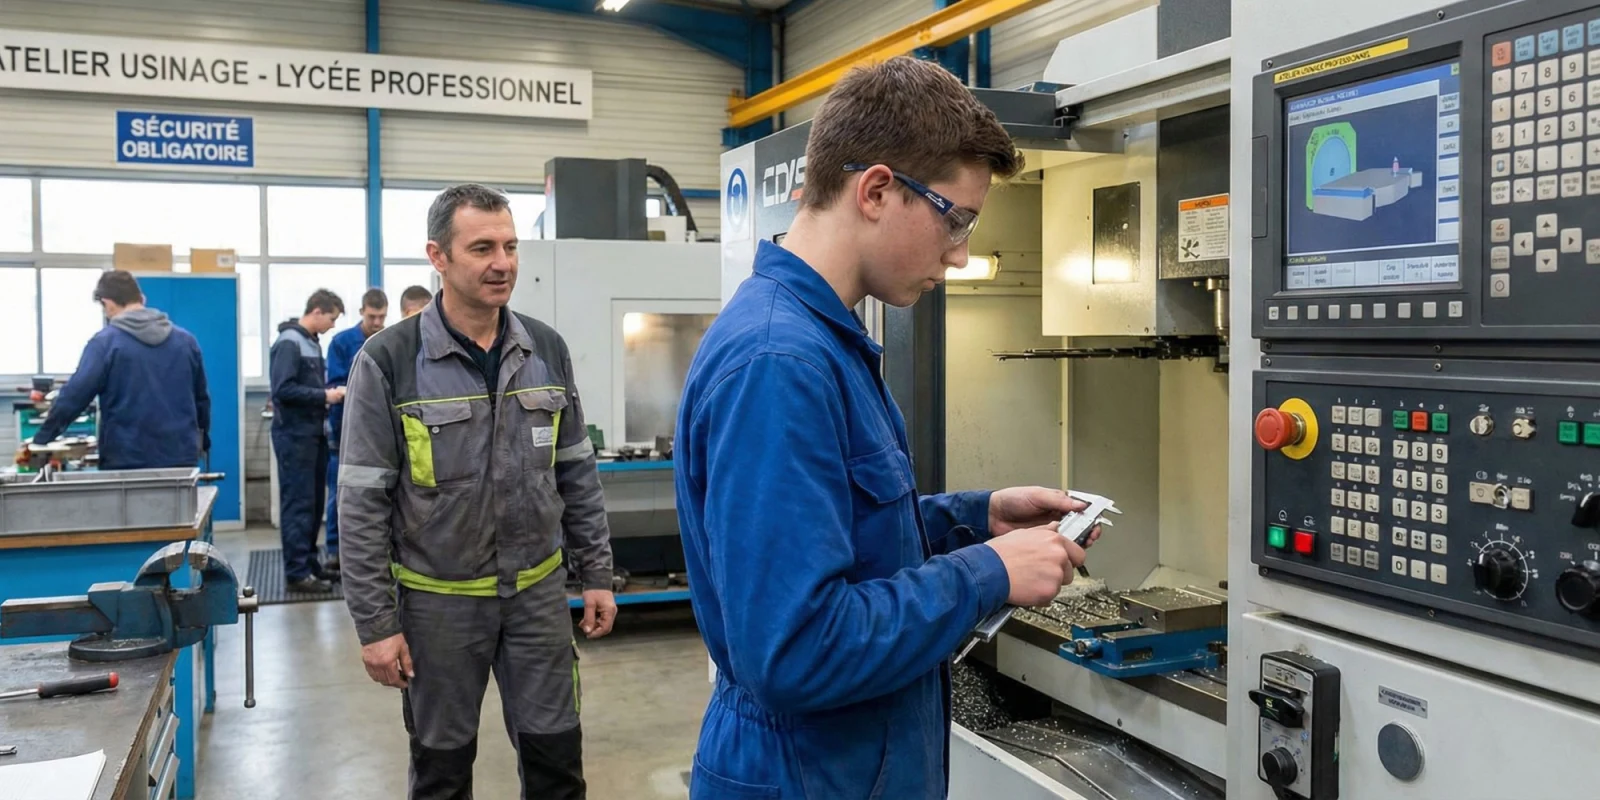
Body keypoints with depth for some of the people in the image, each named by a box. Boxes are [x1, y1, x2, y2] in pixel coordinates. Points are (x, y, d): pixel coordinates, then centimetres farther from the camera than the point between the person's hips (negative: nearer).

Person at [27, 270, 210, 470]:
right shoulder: (185, 340, 7)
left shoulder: (105, 342, -6)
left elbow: (74, 396, -11)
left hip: (127, 462, -3)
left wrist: (40, 440, 0)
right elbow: (201, 399, 16)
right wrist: (202, 441, 31)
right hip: (182, 458, 3)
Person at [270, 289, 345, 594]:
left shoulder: (312, 341, 14)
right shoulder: (289, 342, -14)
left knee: (314, 503, 12)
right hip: (295, 434, -9)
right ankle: (297, 572, -1)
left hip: (314, 433, 9)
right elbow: (283, 389, -22)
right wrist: (324, 396, -17)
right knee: (298, 504, -5)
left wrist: (330, 394, 3)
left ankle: (309, 561, 21)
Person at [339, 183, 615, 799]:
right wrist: (375, 623, -11)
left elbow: (577, 474, 7)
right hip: (438, 600, -2)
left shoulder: (547, 349, 0)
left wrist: (597, 576, 6)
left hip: (538, 591, 3)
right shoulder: (388, 360, -12)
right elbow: (362, 504, -10)